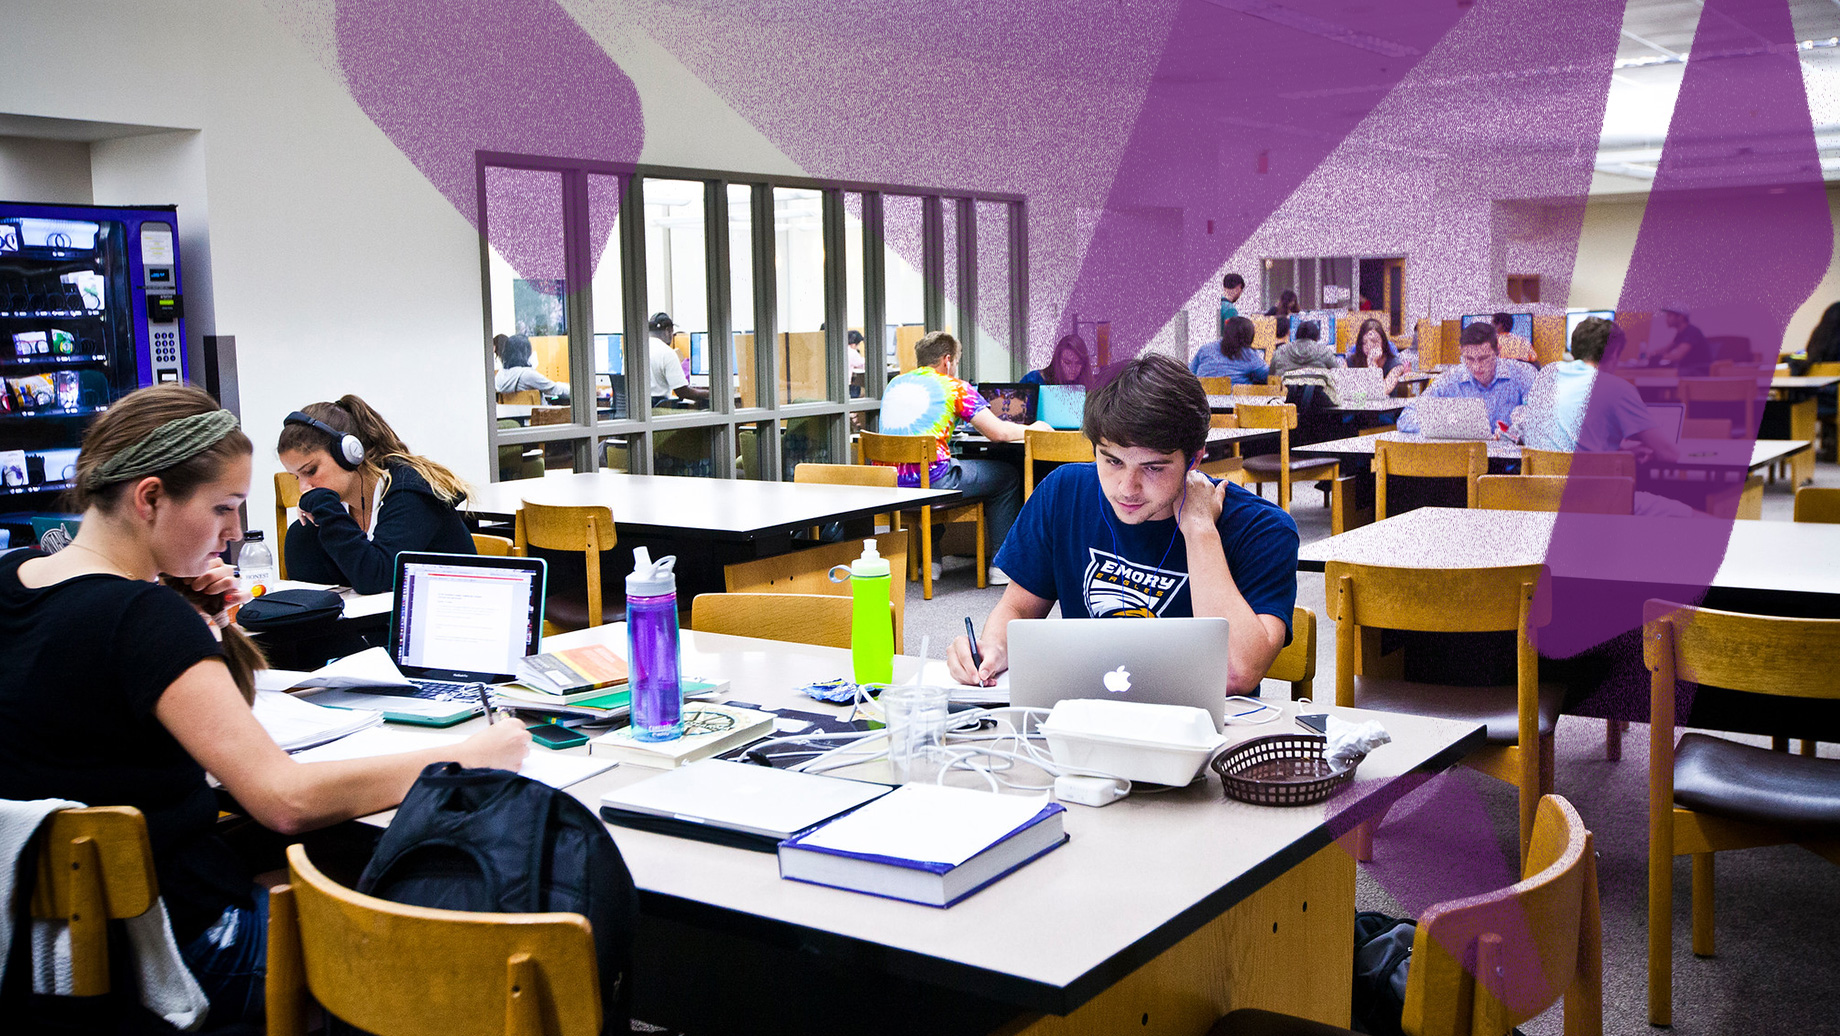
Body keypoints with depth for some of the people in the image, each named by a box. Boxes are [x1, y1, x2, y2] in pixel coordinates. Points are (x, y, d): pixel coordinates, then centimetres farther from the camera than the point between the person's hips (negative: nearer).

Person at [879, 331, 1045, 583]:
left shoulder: (894, 384, 19)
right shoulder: (954, 387, 2)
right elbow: (998, 433, -1)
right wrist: (1032, 429, 18)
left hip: (890, 485, 6)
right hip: (932, 481, -6)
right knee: (1007, 476, 17)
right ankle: (1002, 561, 16)